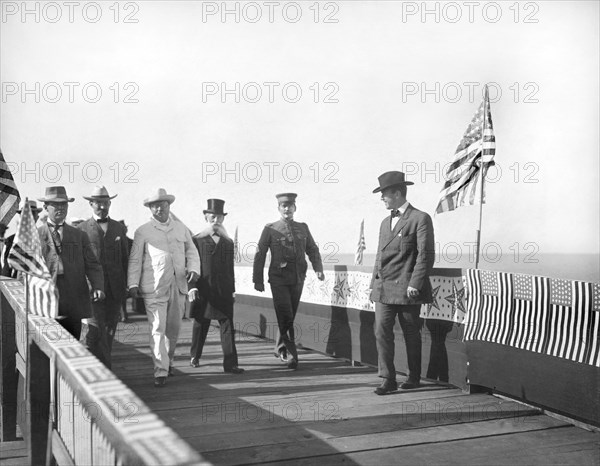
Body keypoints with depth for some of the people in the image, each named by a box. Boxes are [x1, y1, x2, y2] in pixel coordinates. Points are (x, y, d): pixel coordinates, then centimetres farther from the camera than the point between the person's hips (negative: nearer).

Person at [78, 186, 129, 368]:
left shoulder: (119, 228, 13)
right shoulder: (82, 229, 3)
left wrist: (127, 285, 8)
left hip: (115, 289, 3)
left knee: (110, 329, 8)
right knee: (98, 330, -9)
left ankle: (102, 364, 23)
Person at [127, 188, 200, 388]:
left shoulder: (181, 228, 15)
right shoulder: (143, 232, 5)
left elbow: (191, 251, 18)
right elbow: (135, 259, 4)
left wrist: (193, 269, -1)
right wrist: (133, 284, -4)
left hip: (178, 286, 4)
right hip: (154, 288, -3)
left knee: (174, 327, 12)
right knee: (157, 329, -8)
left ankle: (168, 360, 33)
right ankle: (161, 371, -5)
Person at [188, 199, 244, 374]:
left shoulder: (228, 242, 14)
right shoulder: (197, 240, 2)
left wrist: (232, 289, 14)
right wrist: (192, 287, -11)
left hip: (224, 292, 2)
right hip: (203, 292, -2)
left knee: (228, 325, -5)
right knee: (200, 325, 10)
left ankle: (230, 363, -7)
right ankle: (195, 356, 31)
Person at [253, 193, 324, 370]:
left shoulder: (303, 228, 11)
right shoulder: (270, 229, 1)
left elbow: (312, 250, 10)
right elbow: (260, 254, 1)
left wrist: (318, 268, -8)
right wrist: (258, 280, -3)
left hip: (298, 279, 4)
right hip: (279, 279, -4)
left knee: (290, 317, 12)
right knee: (286, 317, -10)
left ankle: (280, 349, 30)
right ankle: (291, 354, -6)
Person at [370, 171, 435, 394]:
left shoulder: (420, 219, -5)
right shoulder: (385, 222, 18)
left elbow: (426, 255, -10)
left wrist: (415, 283, -17)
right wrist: (374, 283, 15)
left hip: (406, 288, -6)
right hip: (383, 289, 6)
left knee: (411, 334, 6)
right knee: (381, 331, -4)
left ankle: (414, 377, 22)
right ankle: (388, 379, 1)